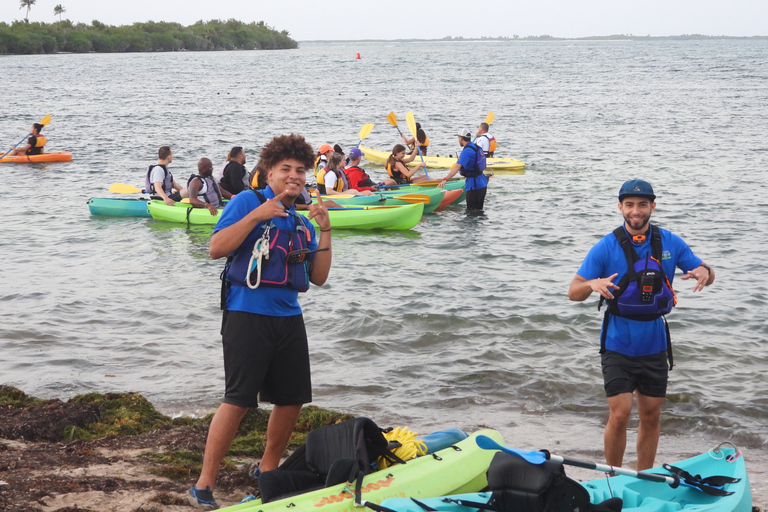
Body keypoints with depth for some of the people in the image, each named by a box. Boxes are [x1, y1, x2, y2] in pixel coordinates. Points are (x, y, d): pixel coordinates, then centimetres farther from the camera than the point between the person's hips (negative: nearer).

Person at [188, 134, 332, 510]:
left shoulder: (302, 223, 17)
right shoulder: (247, 202, -2)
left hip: (288, 317, 7)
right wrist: (256, 215, -19)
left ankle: (268, 469, 29)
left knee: (292, 399, 9)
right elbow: (216, 249, -14)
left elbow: (319, 277, 11)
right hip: (248, 313, -7)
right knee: (238, 400, -11)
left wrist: (325, 230, 2)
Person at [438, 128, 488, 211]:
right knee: (478, 210, 17)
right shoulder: (476, 147, 11)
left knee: (471, 211, -4)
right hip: (482, 183, 10)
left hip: (474, 186, -10)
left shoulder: (466, 151, -20)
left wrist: (445, 179, -42)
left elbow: (457, 167, -33)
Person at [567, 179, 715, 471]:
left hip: (654, 345, 3)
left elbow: (705, 273, 8)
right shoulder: (606, 247, -8)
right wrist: (592, 284, -31)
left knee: (651, 417, 10)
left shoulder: (670, 243, 0)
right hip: (618, 345, -3)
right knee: (620, 415, -10)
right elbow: (573, 293, -8)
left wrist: (704, 272, -17)